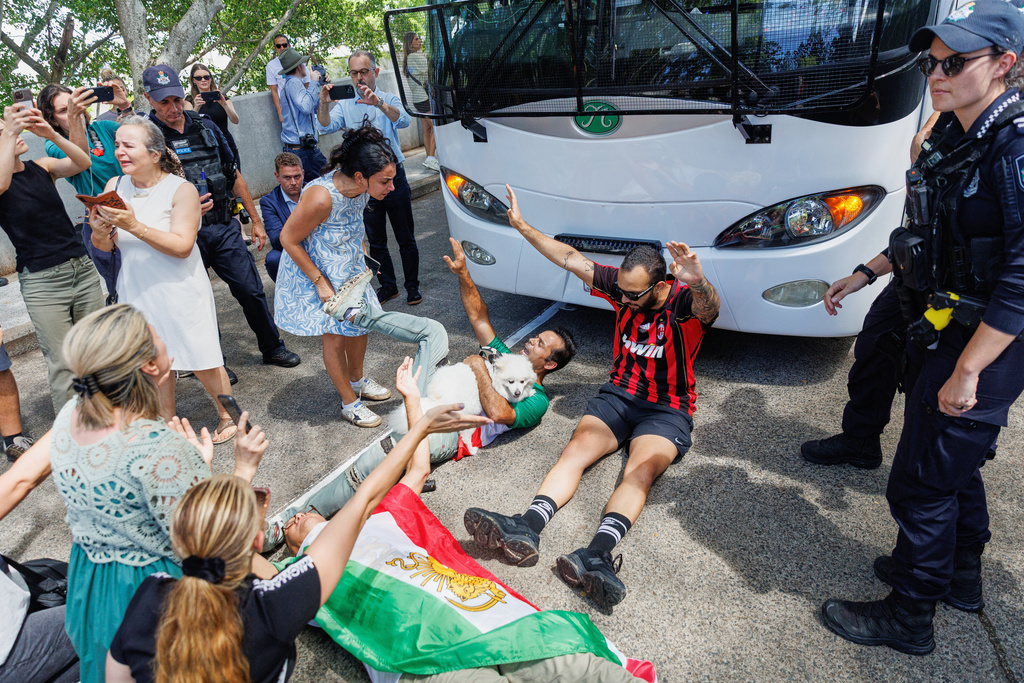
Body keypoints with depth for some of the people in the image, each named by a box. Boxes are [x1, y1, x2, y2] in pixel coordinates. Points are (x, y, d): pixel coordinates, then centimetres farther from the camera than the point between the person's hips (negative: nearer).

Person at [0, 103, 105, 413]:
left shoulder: (42, 166, 7)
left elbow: (83, 163, -8)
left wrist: (52, 135, -22)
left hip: (83, 268, 4)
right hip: (41, 282, -4)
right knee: (62, 363, -2)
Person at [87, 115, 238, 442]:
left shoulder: (181, 189, -11)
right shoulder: (115, 186, 2)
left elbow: (182, 246, -20)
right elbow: (103, 247, 5)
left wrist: (134, 226, -29)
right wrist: (100, 231, -18)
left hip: (179, 292, -4)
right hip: (136, 292, 4)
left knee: (201, 362, 4)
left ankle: (228, 416, 27)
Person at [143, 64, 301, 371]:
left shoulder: (204, 125, 8)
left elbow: (233, 175, 15)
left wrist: (255, 220, 15)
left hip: (225, 227, 3)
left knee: (252, 291, 6)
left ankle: (272, 348, 24)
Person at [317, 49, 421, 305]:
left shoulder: (389, 99, 3)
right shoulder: (345, 105, 7)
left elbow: (403, 121, -18)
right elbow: (326, 127, -9)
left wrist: (379, 103, -36)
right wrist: (324, 104, -29)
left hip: (394, 177, -2)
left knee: (406, 238, 5)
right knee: (376, 240, 10)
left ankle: (412, 286, 18)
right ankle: (388, 285, 24)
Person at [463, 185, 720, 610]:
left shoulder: (685, 303, -15)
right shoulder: (622, 285, 0)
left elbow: (710, 308, -39)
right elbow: (570, 259, 2)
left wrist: (698, 283, -63)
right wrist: (523, 226, -1)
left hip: (667, 409, -4)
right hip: (618, 394, 4)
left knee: (641, 471, -31)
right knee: (577, 449, -22)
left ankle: (597, 553, -52)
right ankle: (526, 529, -42)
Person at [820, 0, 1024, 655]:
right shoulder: (957, 142, 9)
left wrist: (966, 370, -27)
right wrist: (867, 274, 23)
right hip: (943, 332, 10)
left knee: (923, 482, 1)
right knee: (956, 464, 23)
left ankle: (910, 617, 20)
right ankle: (962, 577, 44)